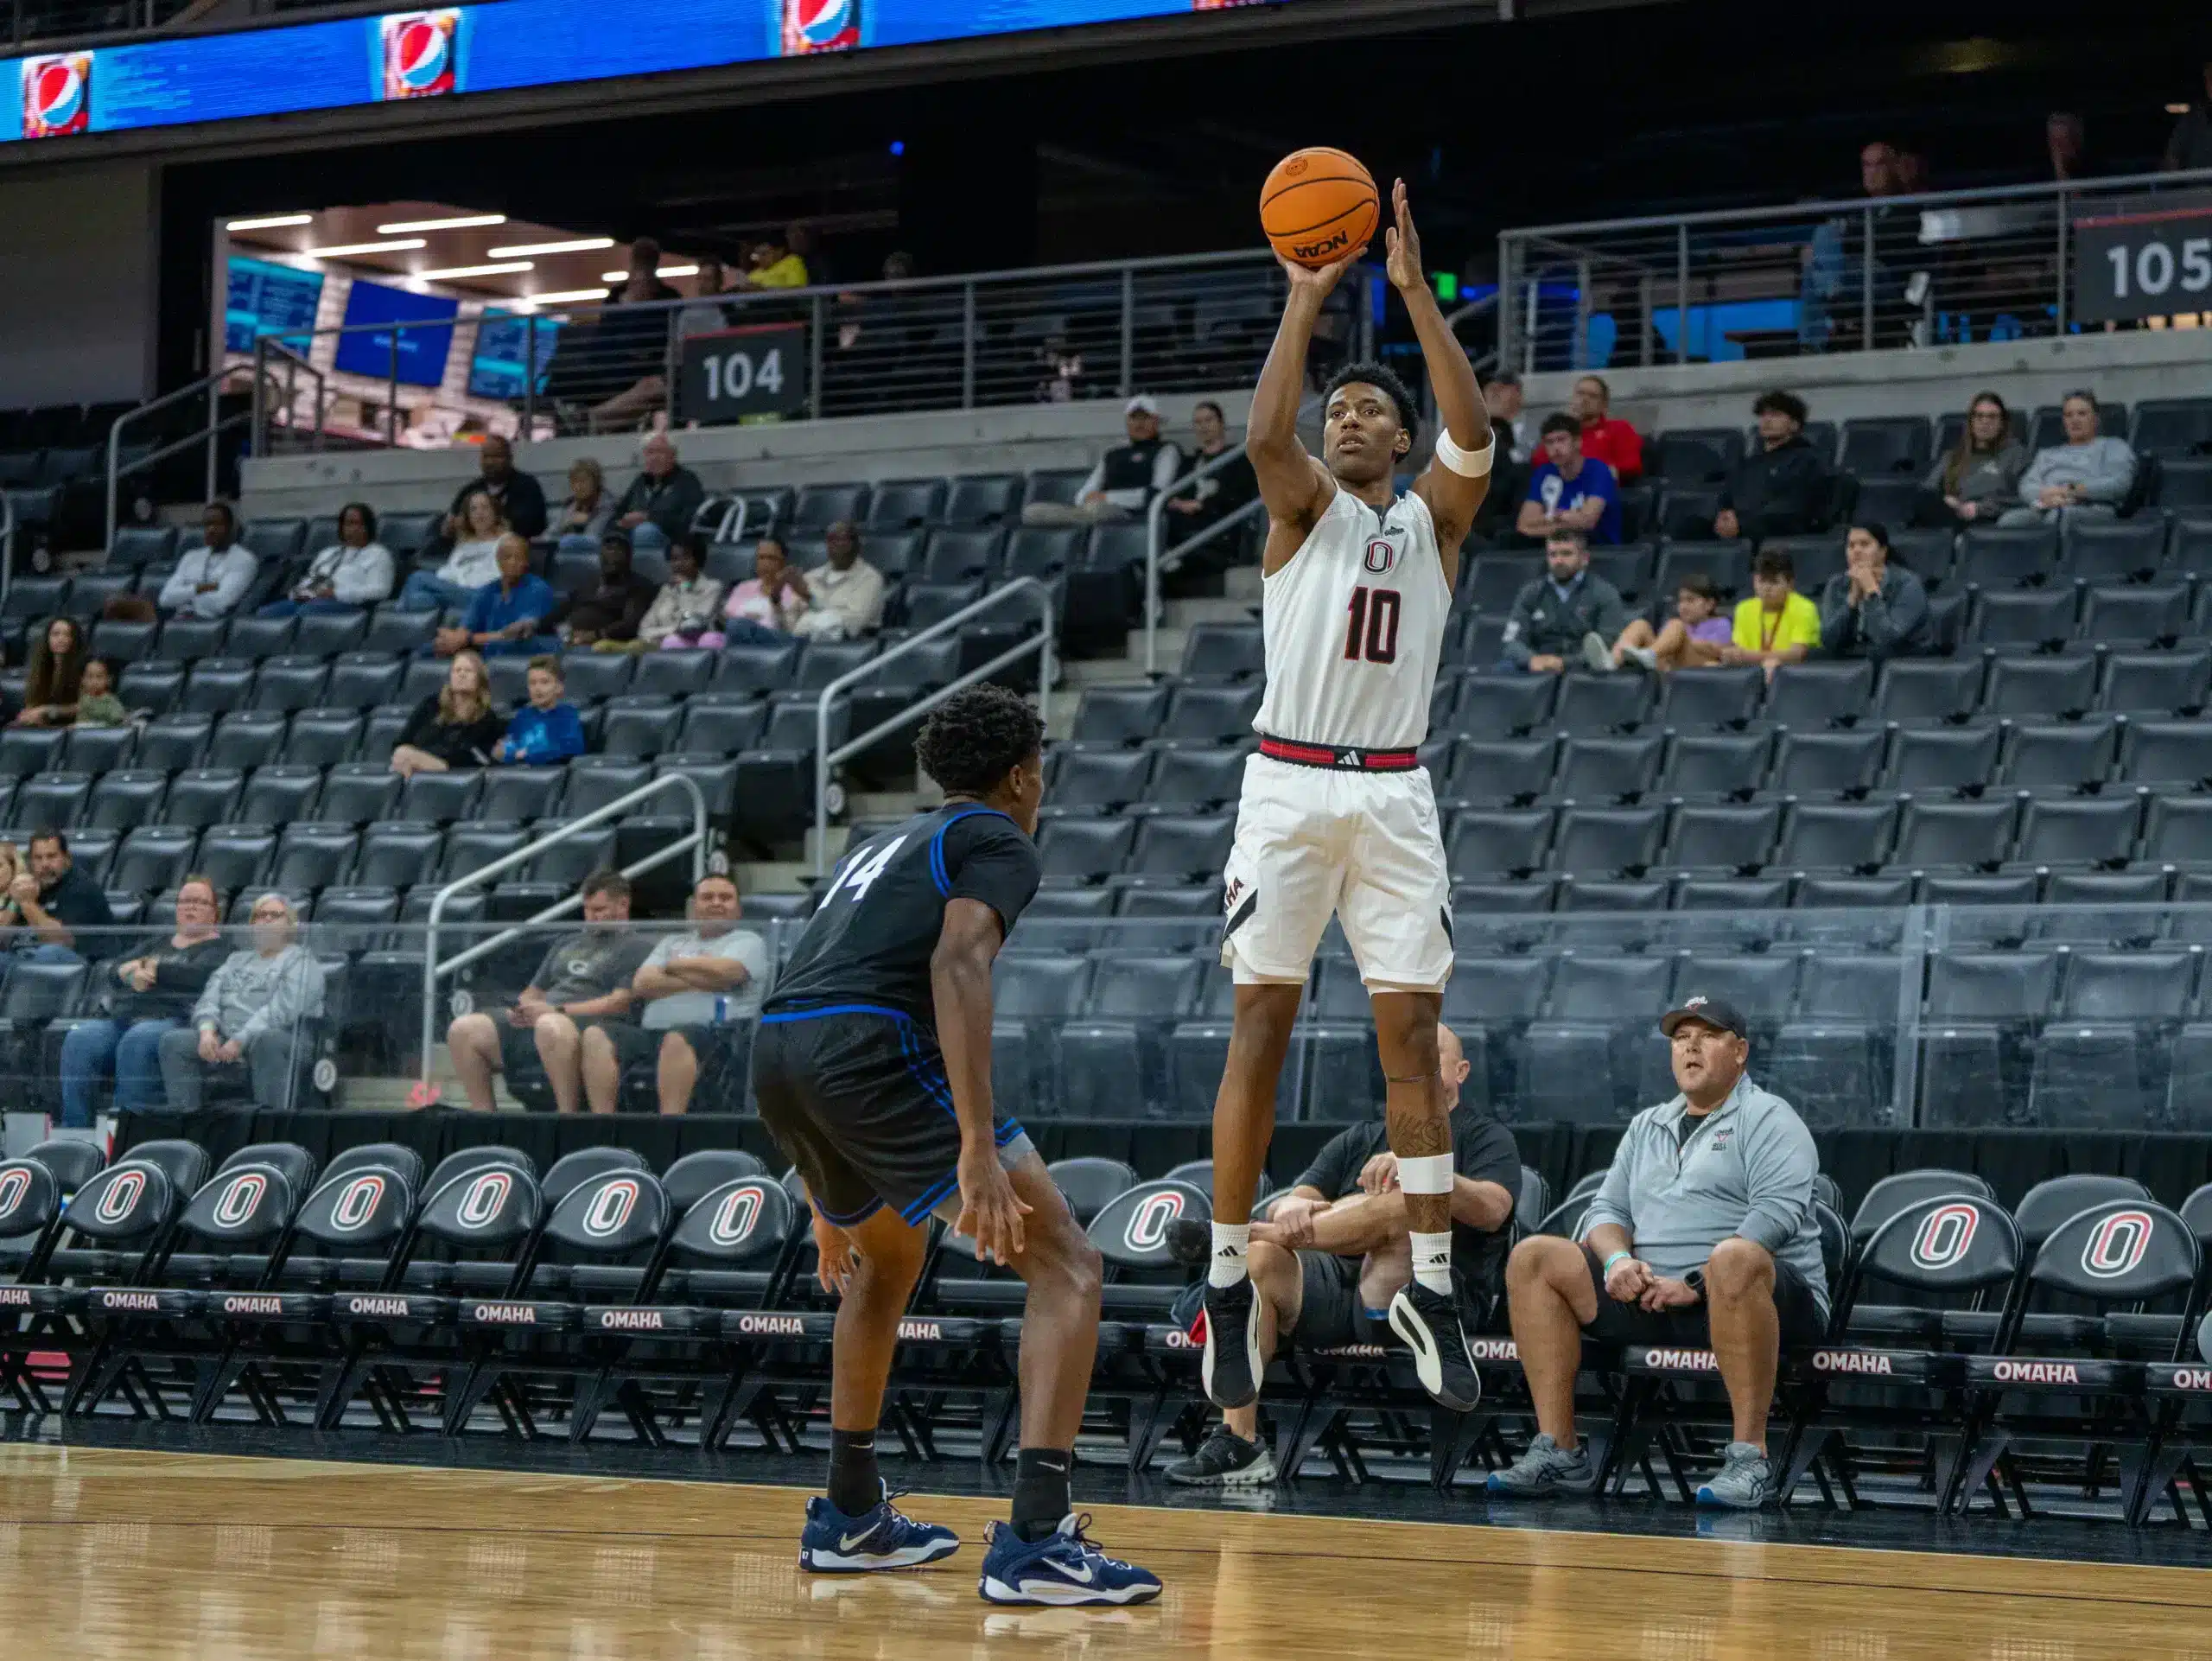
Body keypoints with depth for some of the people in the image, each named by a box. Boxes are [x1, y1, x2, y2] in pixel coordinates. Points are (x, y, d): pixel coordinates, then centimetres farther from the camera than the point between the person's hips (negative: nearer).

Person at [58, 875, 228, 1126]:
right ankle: (74, 1131, -31)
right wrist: (131, 971, -2)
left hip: (172, 1018, -5)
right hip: (121, 1018, 5)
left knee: (136, 1041, -39)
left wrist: (153, 969, 0)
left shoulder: (218, 948, 15)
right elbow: (111, 974, 20)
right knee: (79, 1040, -26)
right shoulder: (156, 943, 33)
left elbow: (201, 975, -8)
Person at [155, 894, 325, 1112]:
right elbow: (209, 999, 16)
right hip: (224, 1043, 6)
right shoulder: (237, 960, 29)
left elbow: (283, 1010, -9)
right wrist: (207, 1030, -7)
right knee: (173, 1041, -16)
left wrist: (241, 1040, -19)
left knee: (264, 1039, -41)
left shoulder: (301, 961, 7)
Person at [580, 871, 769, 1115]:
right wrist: (697, 979, 2)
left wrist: (675, 966, 12)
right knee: (596, 1036, -22)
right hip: (651, 1030, 5)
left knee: (677, 1039, -41)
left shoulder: (747, 941, 18)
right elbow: (642, 984, 13)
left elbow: (723, 972, -6)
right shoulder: (673, 942, 32)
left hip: (712, 1033, -5)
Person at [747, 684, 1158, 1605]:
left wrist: (828, 1199, 43)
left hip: (776, 1054, 8)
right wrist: (978, 1147, -21)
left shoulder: (885, 845, 33)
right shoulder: (998, 841, 9)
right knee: (1066, 1261, -2)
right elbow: (957, 962, -12)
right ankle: (1035, 1539, -14)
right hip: (870, 1047, -8)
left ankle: (849, 1514, 37)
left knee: (887, 1253, 34)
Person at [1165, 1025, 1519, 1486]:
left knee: (1399, 1206, -33)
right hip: (1337, 1282, 5)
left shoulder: (1486, 1137, 14)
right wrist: (1291, 1207, -13)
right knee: (1256, 1261, -24)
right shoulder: (1358, 1141, 28)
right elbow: (1292, 1201, 13)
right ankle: (1237, 1443, -29)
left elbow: (1491, 1210, -8)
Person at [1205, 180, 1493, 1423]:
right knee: (1263, 1024, -2)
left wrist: (1416, 290, -17)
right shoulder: (1305, 506, 6)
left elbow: (1475, 432, -11)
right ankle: (1231, 1285, 4)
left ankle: (1433, 1289, 4)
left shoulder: (1435, 517, 9)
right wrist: (1308, 297, -18)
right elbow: (1265, 432, -16)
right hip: (1291, 782, -1)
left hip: (1395, 794, 1)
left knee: (1413, 1033, 0)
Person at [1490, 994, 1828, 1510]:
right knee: (1533, 1258, -6)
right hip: (1653, 1297, 6)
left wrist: (1697, 1284, -21)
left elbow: (1777, 1213, -11)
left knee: (1736, 1258, -41)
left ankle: (1750, 1459, -38)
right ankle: (1558, 1453, -15)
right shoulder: (1647, 1126, 25)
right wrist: (1617, 1259, -6)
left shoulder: (1767, 1118, 5)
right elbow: (1607, 1210, 19)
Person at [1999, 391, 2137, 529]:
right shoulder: (2047, 454, 37)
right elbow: (2027, 486, 20)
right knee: (2009, 520, -35)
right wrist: (2046, 495, -6)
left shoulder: (2114, 446, 25)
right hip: (2042, 510, 4)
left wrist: (2070, 490, -6)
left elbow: (2119, 484, 5)